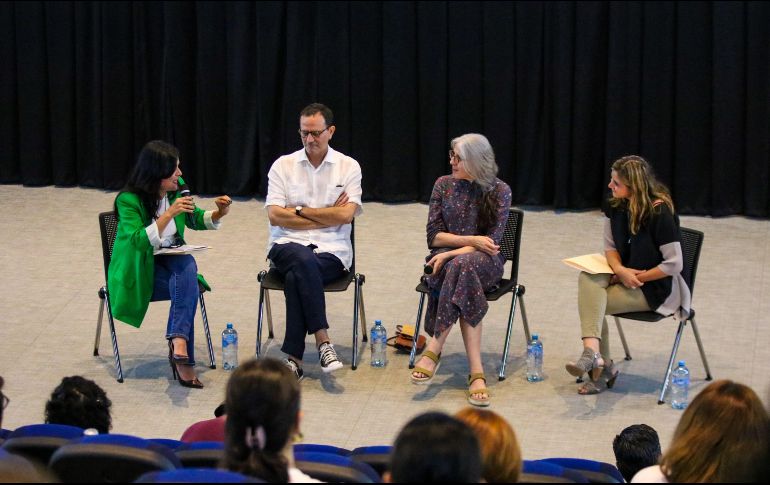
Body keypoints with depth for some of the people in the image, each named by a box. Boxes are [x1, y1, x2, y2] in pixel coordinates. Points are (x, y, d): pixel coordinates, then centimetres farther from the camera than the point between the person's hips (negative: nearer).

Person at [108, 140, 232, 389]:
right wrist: (169, 214, -32)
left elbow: (196, 220, 19)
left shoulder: (177, 189, 3)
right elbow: (139, 241, -27)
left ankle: (178, 341, -45)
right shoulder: (128, 200, -15)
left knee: (187, 265, -32)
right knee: (188, 285, -31)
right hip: (139, 270, -5)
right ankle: (183, 359, -33)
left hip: (172, 259, 5)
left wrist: (219, 214, -1)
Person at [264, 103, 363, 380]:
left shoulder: (348, 167, 7)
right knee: (304, 260, -37)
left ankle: (294, 359, -30)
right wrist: (326, 216, -4)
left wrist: (299, 210, -3)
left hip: (332, 252, 0)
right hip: (287, 246, 1)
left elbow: (346, 215, -7)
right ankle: (323, 342, -35)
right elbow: (275, 216, -3)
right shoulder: (283, 165, 9)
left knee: (296, 276, -34)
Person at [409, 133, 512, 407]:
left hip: (485, 262, -1)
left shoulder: (499, 191, -1)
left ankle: (434, 351, -37)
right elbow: (433, 236, 4)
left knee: (462, 264, -39)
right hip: (446, 259, 1)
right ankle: (476, 372, -43)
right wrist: (471, 240, -10)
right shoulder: (444, 185, 7)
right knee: (463, 270, -36)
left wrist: (451, 253, -19)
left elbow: (492, 241, -9)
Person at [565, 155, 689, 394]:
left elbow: (674, 265, -20)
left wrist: (636, 278, -16)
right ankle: (592, 352, -29)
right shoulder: (617, 206, 1)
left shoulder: (660, 213, -21)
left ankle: (602, 368, -17)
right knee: (587, 279, -24)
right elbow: (610, 246, 8)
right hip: (623, 276, 7)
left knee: (591, 303, -23)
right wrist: (620, 270, -14)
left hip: (656, 287, -7)